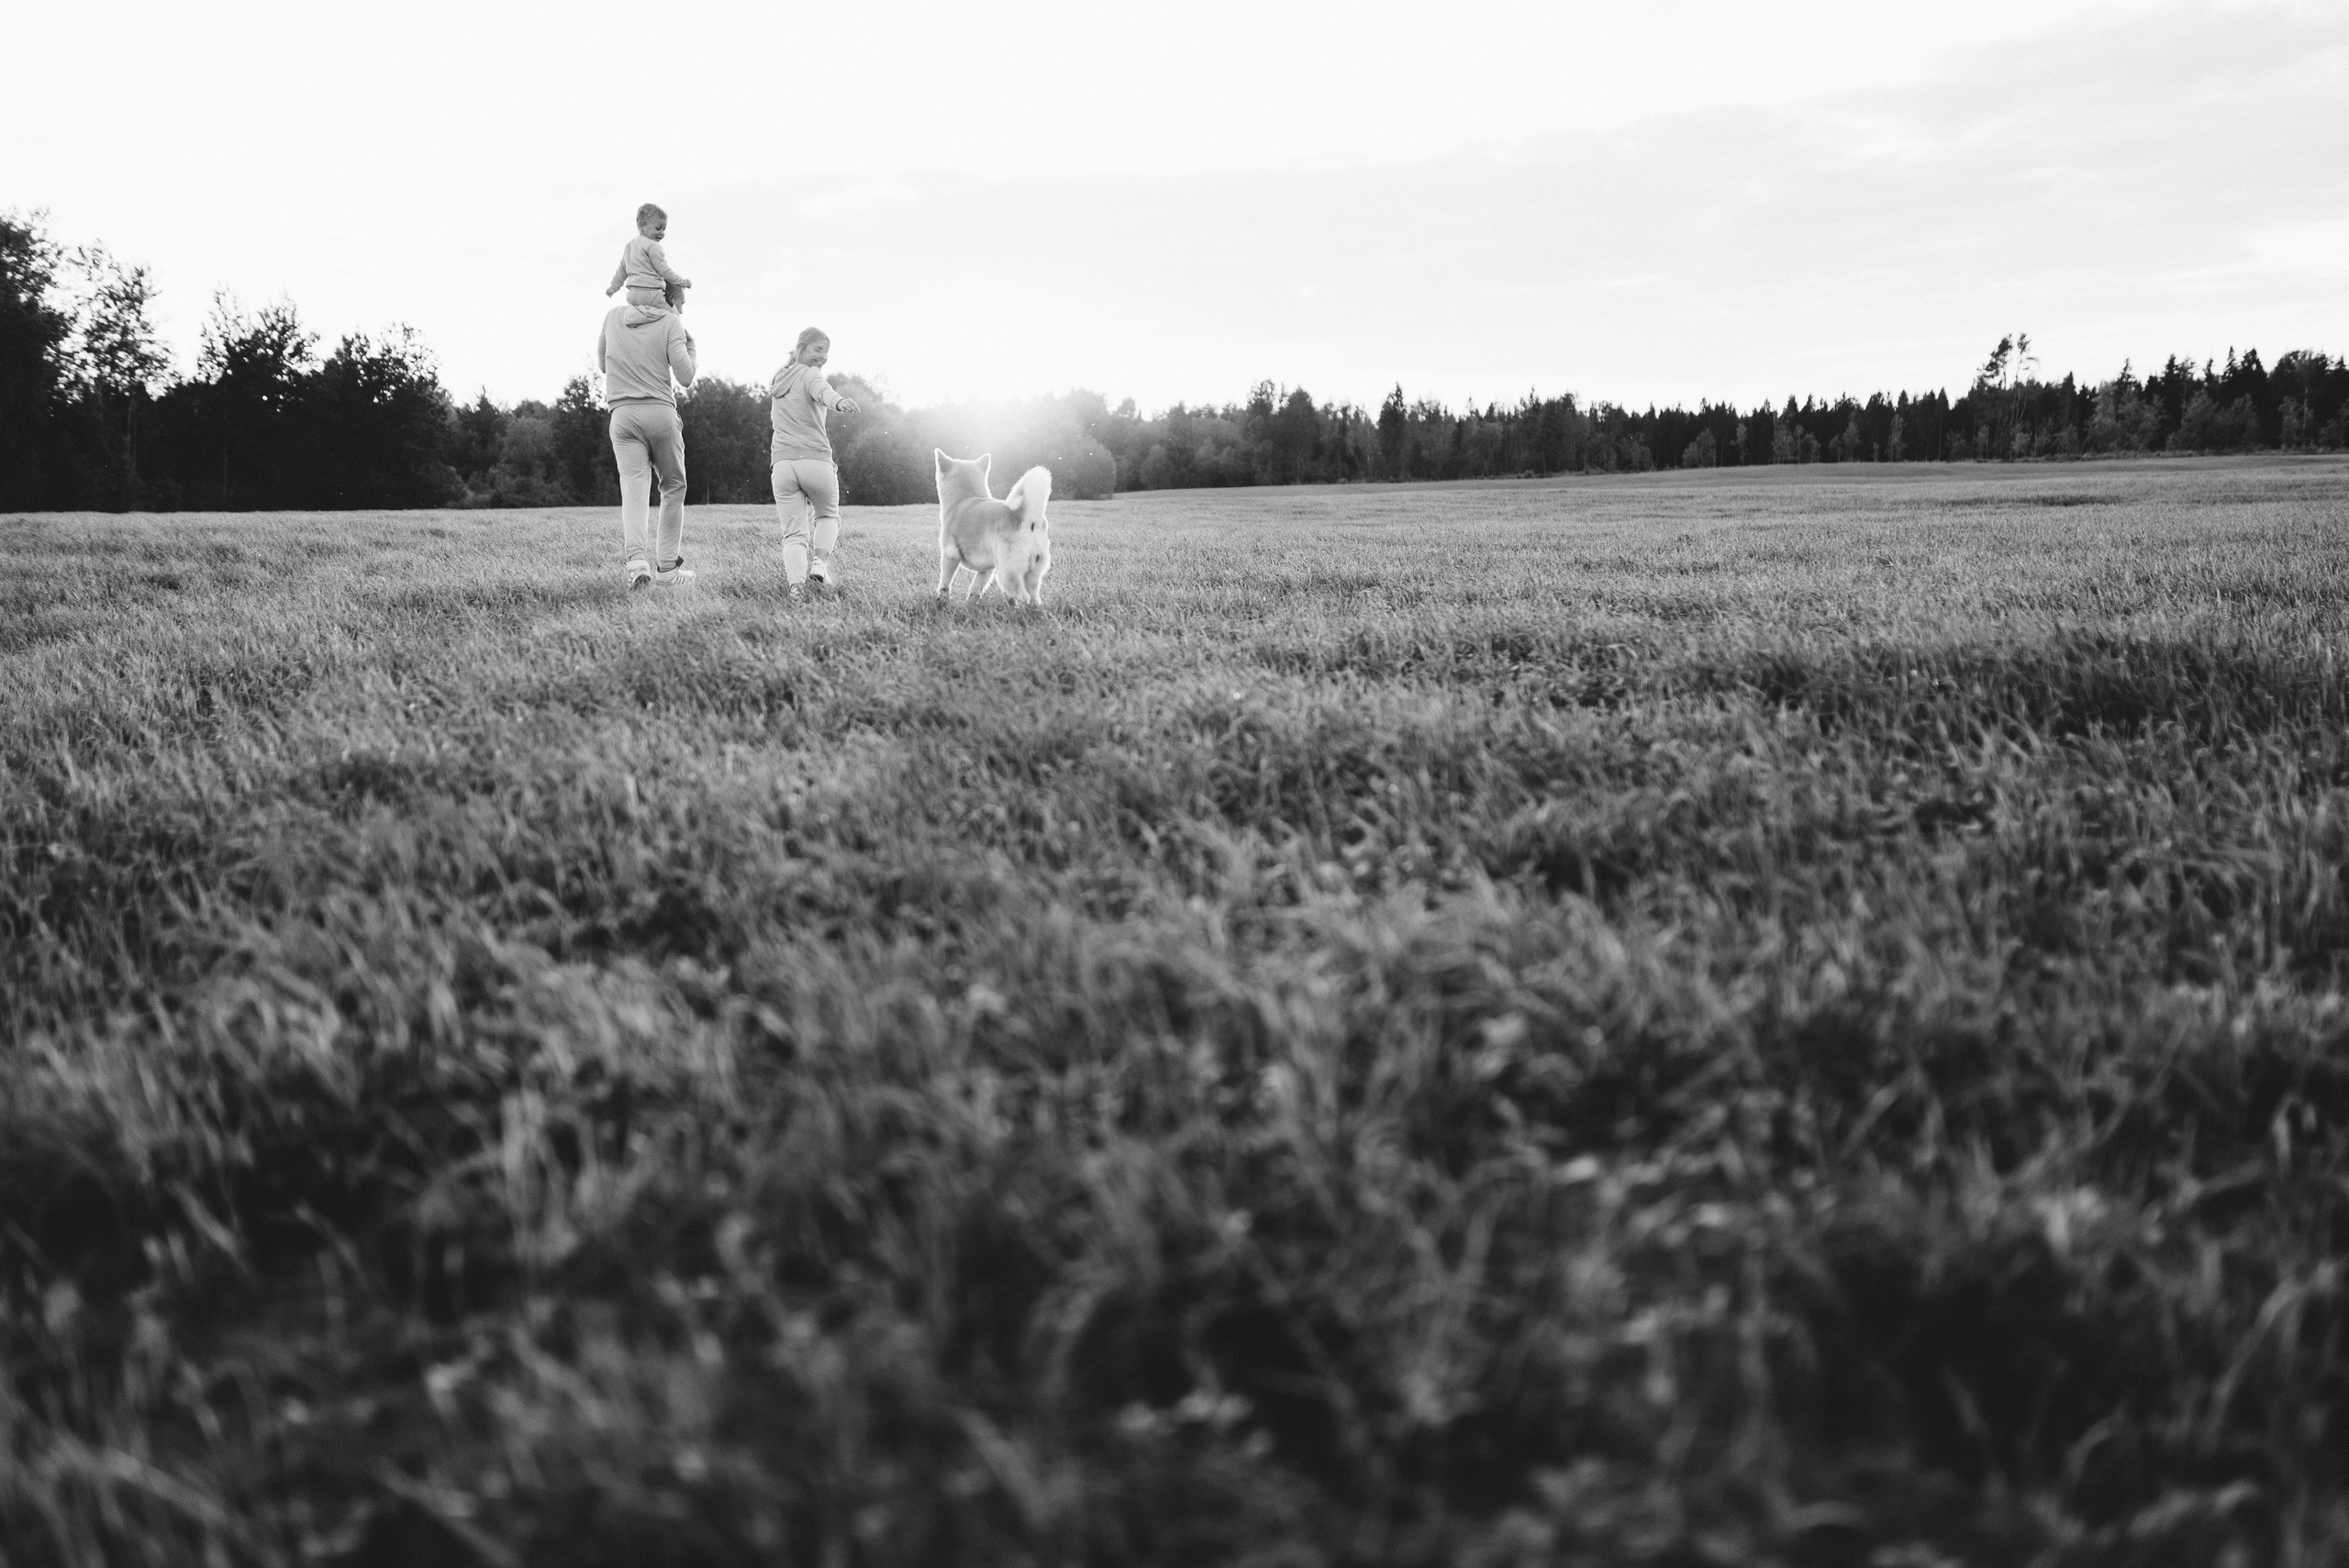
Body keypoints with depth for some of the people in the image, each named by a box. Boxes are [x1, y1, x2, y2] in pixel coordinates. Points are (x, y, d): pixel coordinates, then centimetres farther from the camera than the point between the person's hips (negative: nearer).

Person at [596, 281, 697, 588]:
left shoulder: (613, 315, 14)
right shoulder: (672, 324, 1)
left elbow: (602, 365, 24)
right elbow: (685, 377, -5)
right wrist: (691, 347, 12)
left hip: (623, 413, 2)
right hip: (661, 412, -2)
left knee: (634, 487, -5)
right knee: (673, 487, 12)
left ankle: (636, 559, -28)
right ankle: (668, 567, 10)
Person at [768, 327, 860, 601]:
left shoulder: (777, 381, 20)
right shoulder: (810, 375, -2)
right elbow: (822, 392, -26)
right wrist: (839, 402, -46)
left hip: (782, 463, 4)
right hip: (816, 460, -4)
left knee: (794, 532, 3)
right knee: (828, 516, 20)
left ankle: (795, 584, -21)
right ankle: (820, 561, -5)